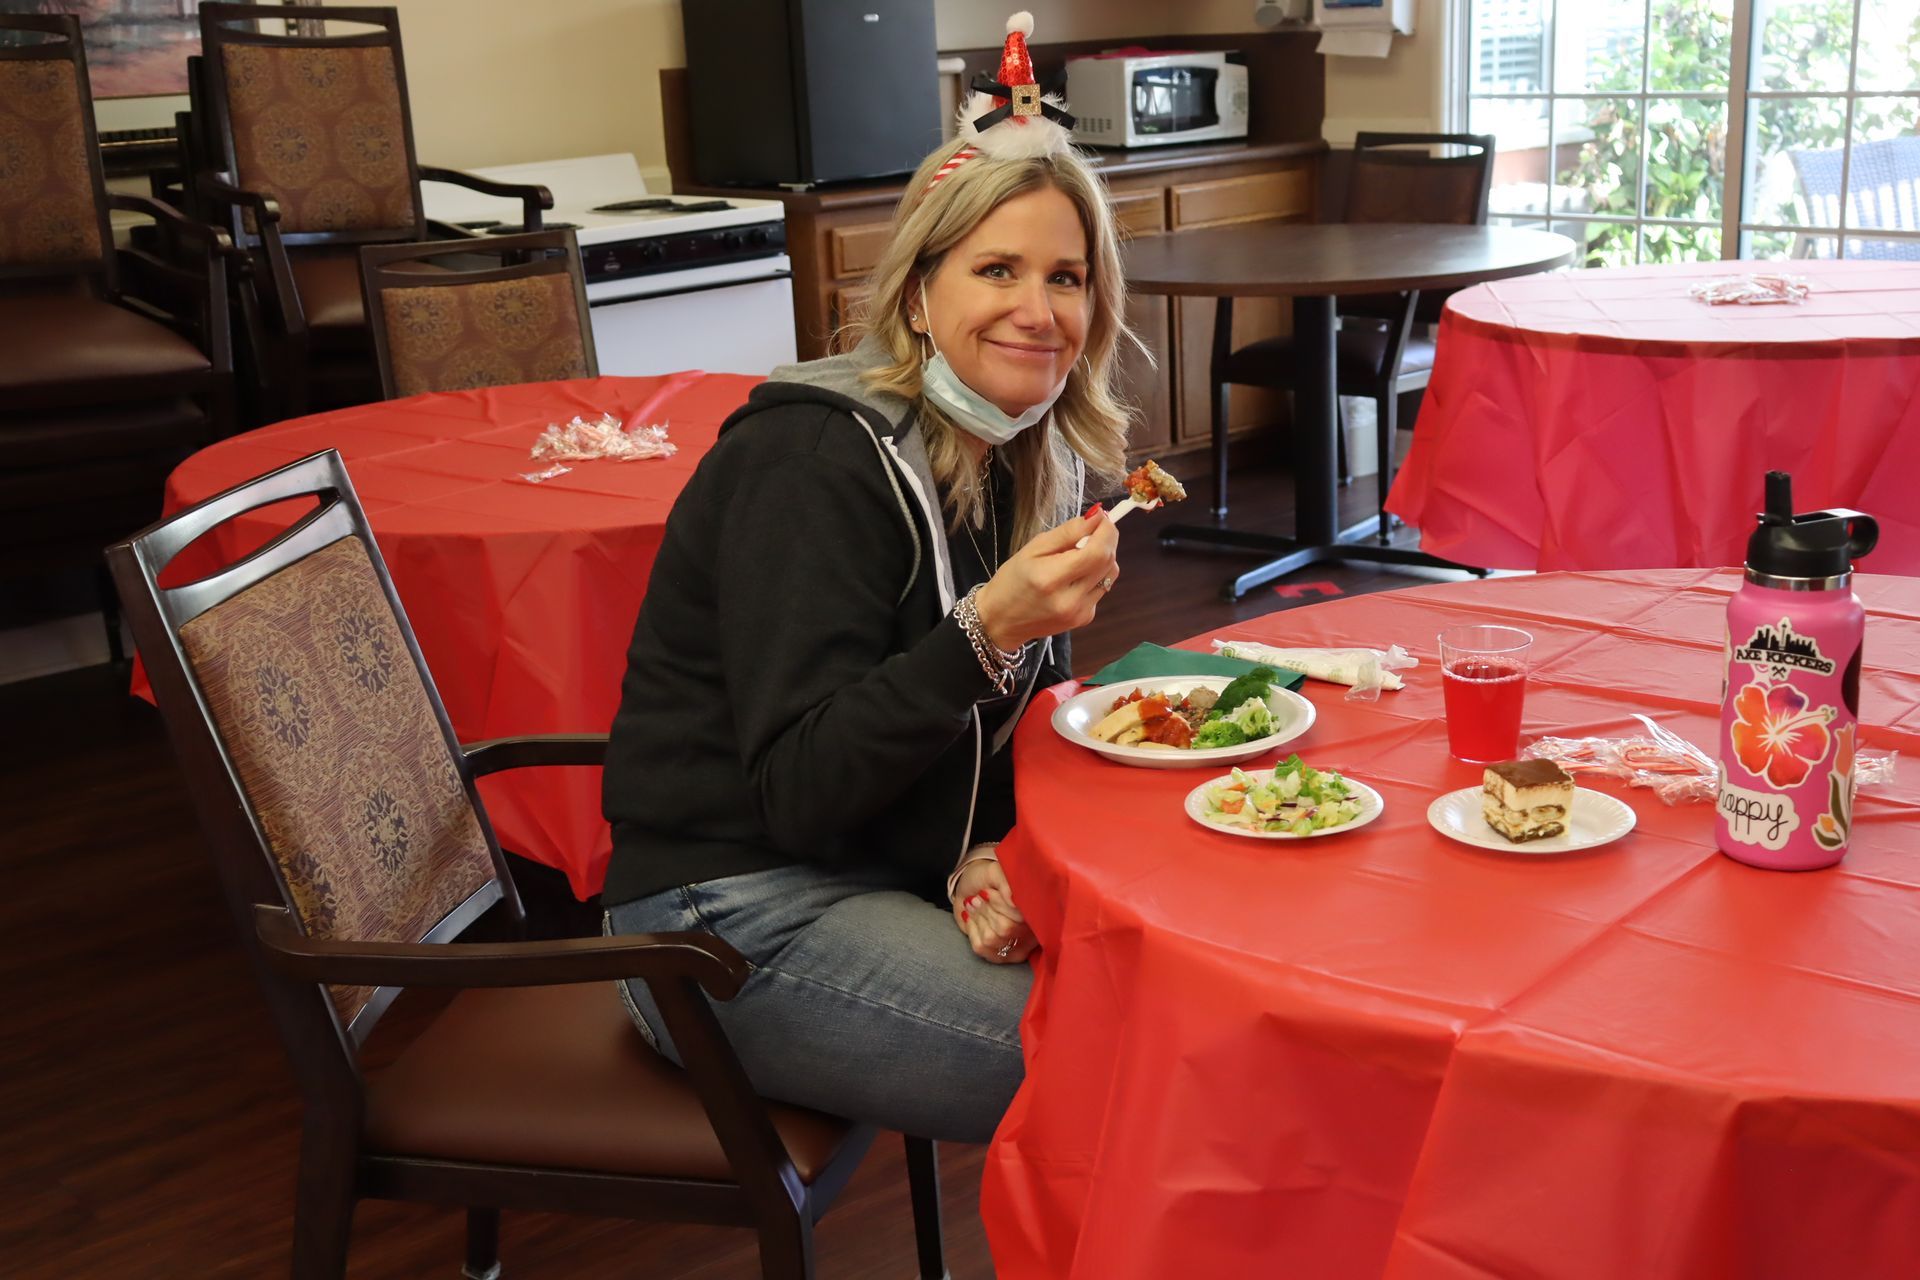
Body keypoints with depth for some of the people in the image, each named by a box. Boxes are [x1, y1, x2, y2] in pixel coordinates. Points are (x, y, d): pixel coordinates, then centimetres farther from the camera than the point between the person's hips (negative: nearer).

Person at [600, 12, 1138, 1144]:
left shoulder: (1027, 462, 5)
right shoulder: (815, 465, -19)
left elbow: (982, 742, 10)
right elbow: (798, 794, -23)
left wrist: (987, 858, -11)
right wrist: (985, 629, -34)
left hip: (893, 873, 8)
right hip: (735, 916, -8)